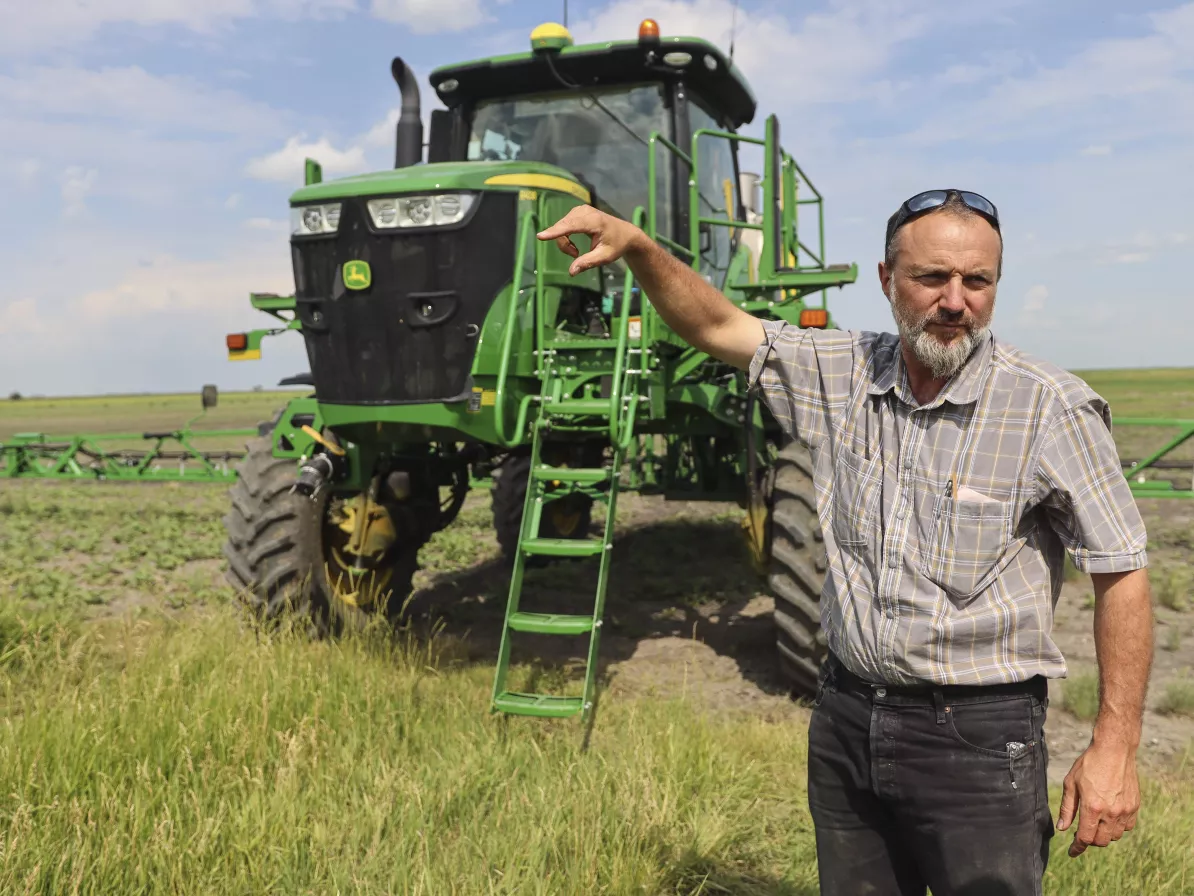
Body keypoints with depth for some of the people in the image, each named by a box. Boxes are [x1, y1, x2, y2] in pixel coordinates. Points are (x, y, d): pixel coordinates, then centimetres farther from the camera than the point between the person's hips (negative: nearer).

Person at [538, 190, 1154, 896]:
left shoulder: (1052, 407, -12)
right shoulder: (843, 375, 0)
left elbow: (1122, 573, -8)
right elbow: (717, 326, 5)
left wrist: (1115, 749, -11)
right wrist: (636, 244, -11)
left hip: (978, 732, -4)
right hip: (846, 717, 5)